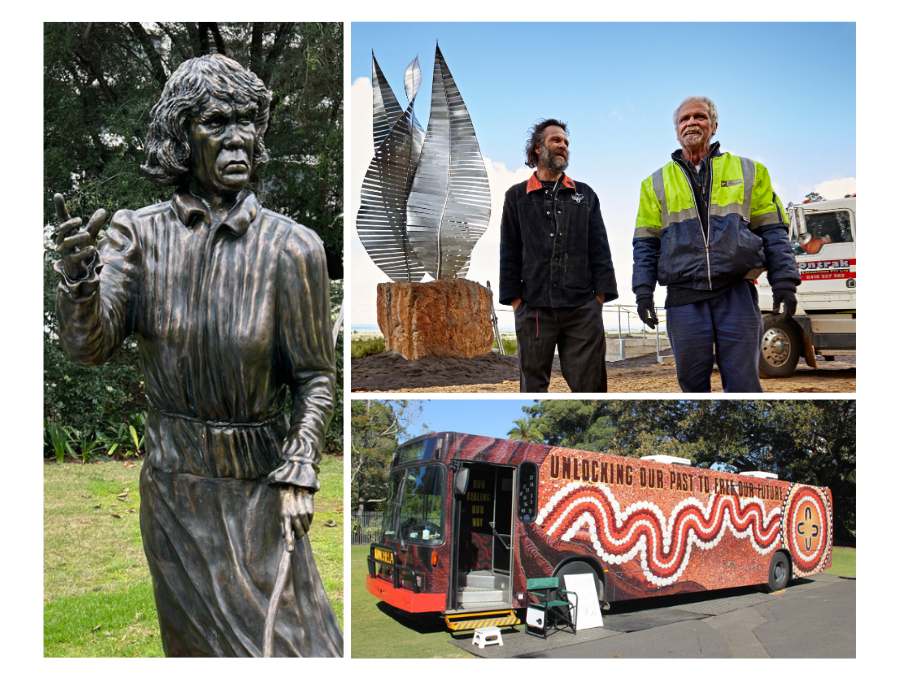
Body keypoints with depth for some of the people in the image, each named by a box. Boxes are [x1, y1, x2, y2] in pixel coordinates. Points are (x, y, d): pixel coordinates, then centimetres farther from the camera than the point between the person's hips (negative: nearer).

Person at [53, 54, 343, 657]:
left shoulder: (290, 247, -14)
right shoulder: (140, 234, -7)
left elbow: (316, 375, -7)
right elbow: (88, 347, -14)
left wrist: (300, 473, -16)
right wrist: (78, 277, -33)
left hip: (258, 484, -1)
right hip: (173, 483, 1)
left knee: (287, 637, 12)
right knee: (197, 640, 18)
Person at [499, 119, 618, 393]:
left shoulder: (585, 195, 17)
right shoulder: (517, 196, 12)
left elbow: (600, 250, 11)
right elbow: (509, 254, 8)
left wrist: (600, 297, 1)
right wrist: (515, 300, -1)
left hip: (583, 309, 1)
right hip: (534, 309, -1)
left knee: (589, 382, -2)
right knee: (533, 384, 4)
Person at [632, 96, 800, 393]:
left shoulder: (749, 171, 12)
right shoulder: (656, 183, 14)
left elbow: (772, 231, 9)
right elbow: (646, 243, 12)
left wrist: (784, 283, 0)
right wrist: (643, 290, 1)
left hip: (737, 294, -1)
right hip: (683, 298, 1)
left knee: (744, 382, -4)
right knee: (692, 383, 4)